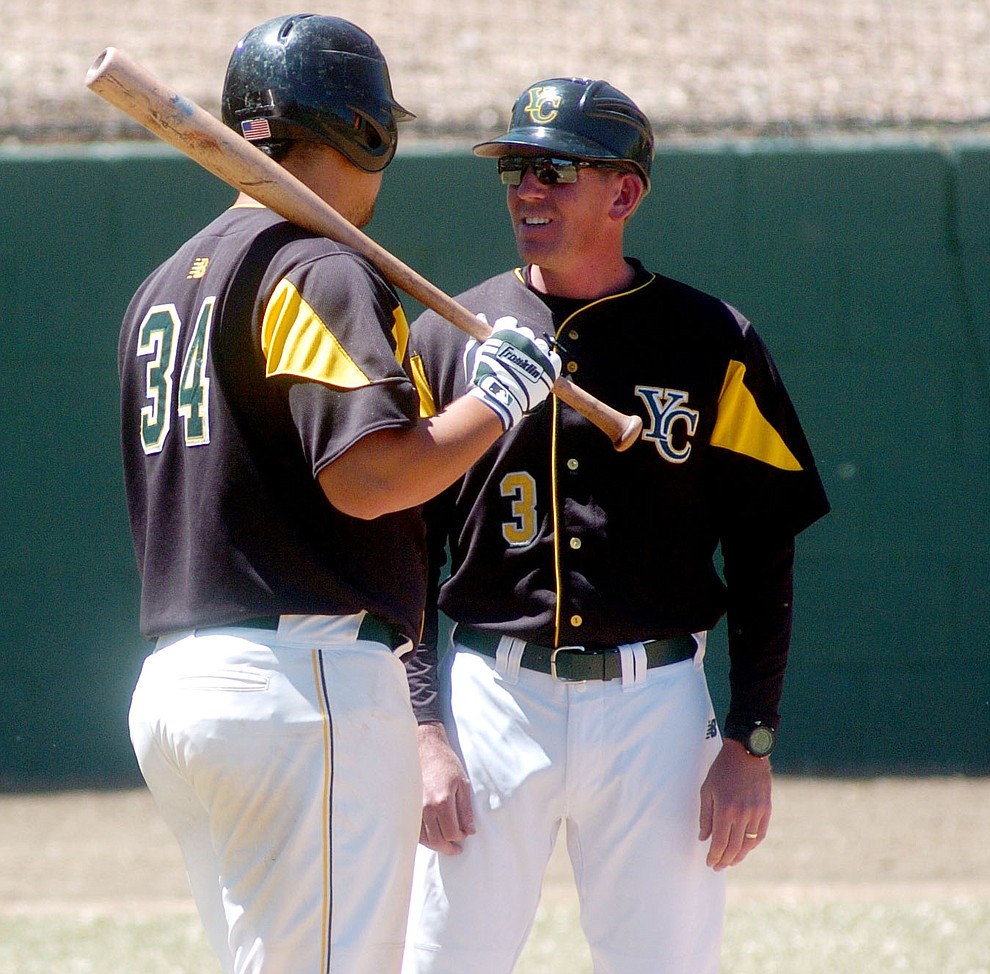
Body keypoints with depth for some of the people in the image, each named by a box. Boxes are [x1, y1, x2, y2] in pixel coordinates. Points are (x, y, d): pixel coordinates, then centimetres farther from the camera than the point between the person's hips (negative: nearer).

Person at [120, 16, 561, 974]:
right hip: (311, 684, -9)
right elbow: (367, 477, -21)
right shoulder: (320, 273, -10)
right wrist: (498, 398, -8)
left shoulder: (162, 289, 19)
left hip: (170, 681, 9)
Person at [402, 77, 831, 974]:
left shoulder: (713, 345, 3)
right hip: (489, 695, 1)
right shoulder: (446, 341, 6)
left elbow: (764, 558, 4)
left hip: (655, 702, -1)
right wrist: (425, 732, -3)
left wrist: (750, 742, -2)